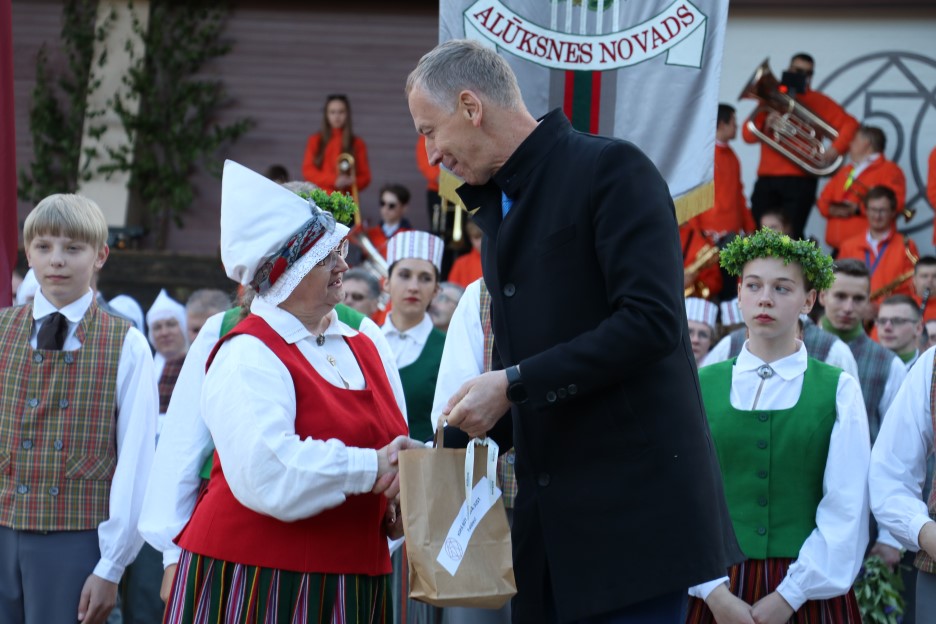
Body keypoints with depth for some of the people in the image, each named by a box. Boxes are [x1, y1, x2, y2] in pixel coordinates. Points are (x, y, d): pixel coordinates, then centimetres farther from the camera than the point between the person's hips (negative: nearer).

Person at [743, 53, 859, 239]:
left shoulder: (819, 101, 9)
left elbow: (849, 123, 0)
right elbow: (748, 135, 10)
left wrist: (836, 148, -17)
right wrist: (765, 124, -11)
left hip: (800, 181, -3)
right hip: (766, 180, 3)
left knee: (789, 237, -14)